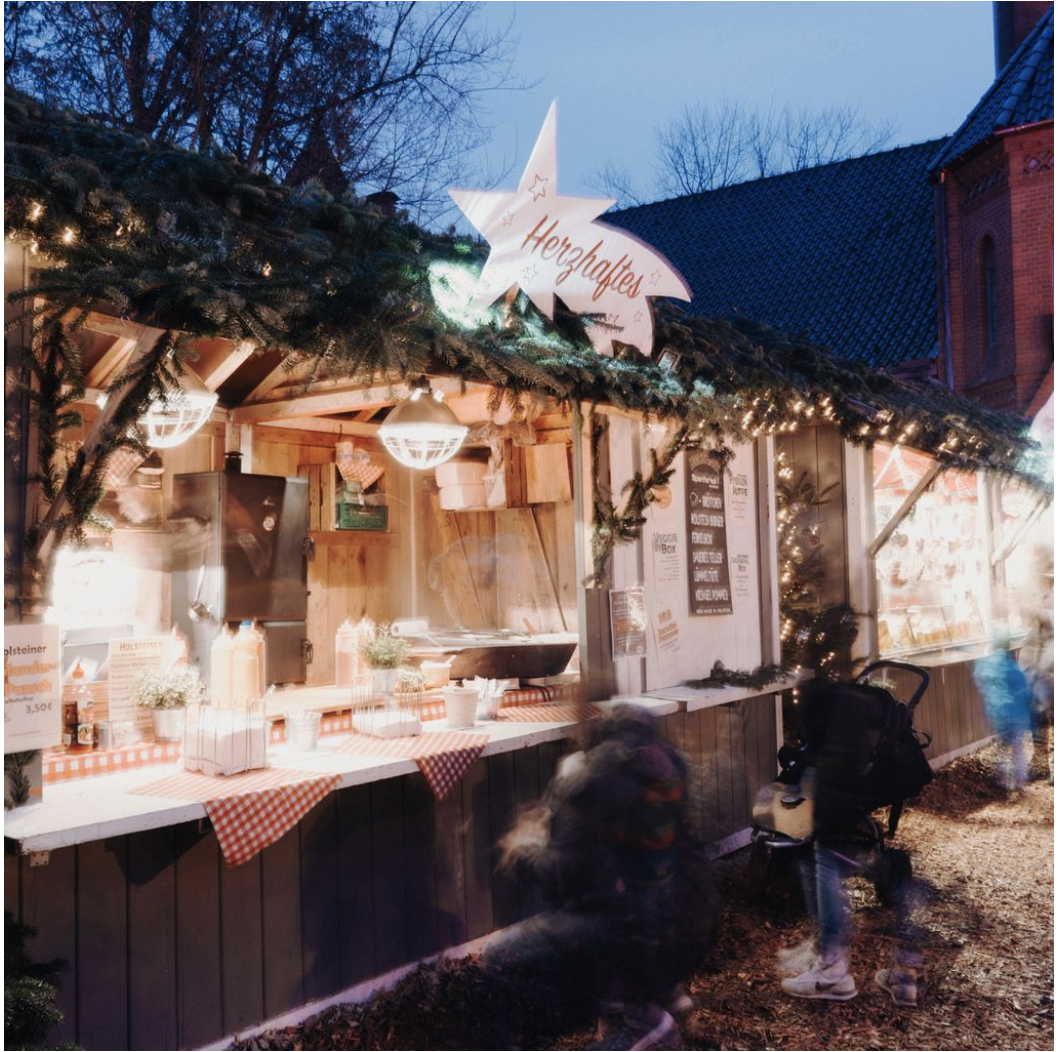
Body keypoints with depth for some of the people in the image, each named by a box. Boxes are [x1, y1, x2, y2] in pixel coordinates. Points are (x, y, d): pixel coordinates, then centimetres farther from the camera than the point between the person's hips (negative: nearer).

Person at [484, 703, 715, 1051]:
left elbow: (564, 876, -16)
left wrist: (521, 851, 3)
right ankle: (662, 989, 20)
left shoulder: (591, 771, -18)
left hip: (641, 933, -8)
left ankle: (636, 1018, -3)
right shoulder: (659, 755, 4)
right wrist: (547, 824, 15)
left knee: (502, 957, -5)